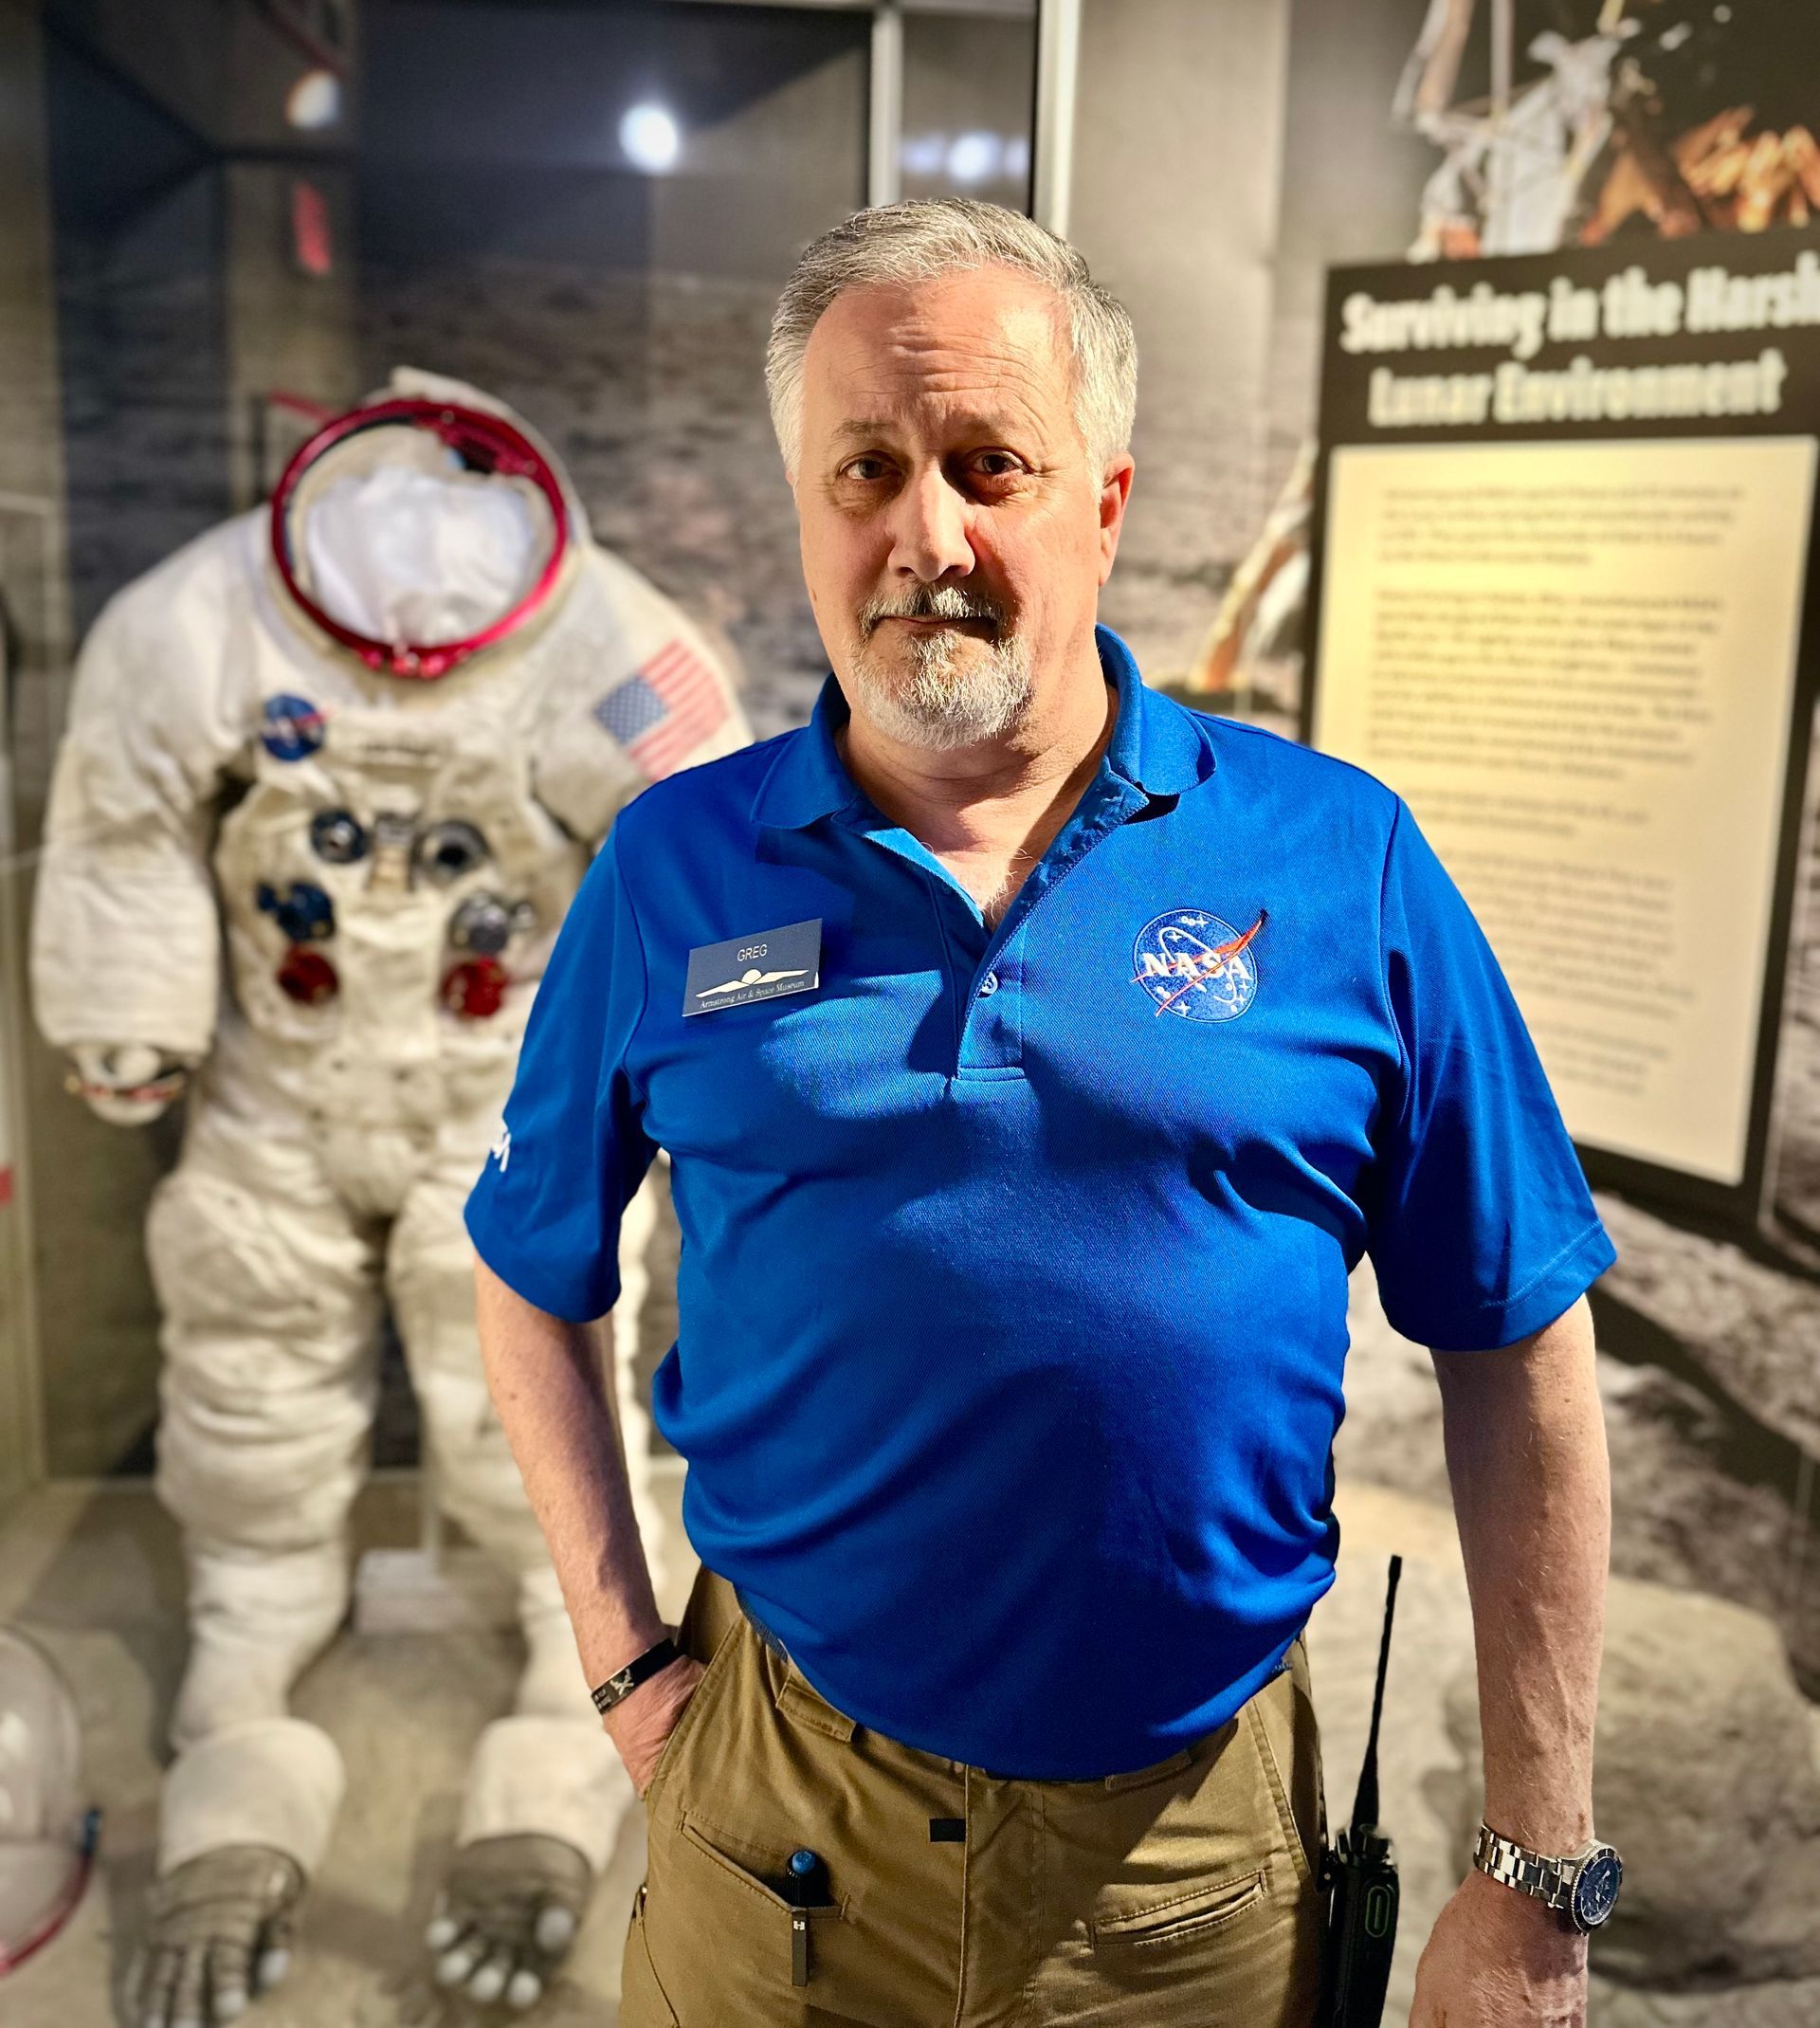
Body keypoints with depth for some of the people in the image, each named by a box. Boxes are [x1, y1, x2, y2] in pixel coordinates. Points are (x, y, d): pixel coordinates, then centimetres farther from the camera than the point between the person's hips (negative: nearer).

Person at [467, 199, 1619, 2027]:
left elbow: (1514, 1352, -5)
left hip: (1201, 1844, 0)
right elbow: (533, 1281, 6)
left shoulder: (1340, 861, -9)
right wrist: (624, 1658, 0)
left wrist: (1536, 1873, -3)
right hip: (784, 1810, 1)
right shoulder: (673, 868, -5)